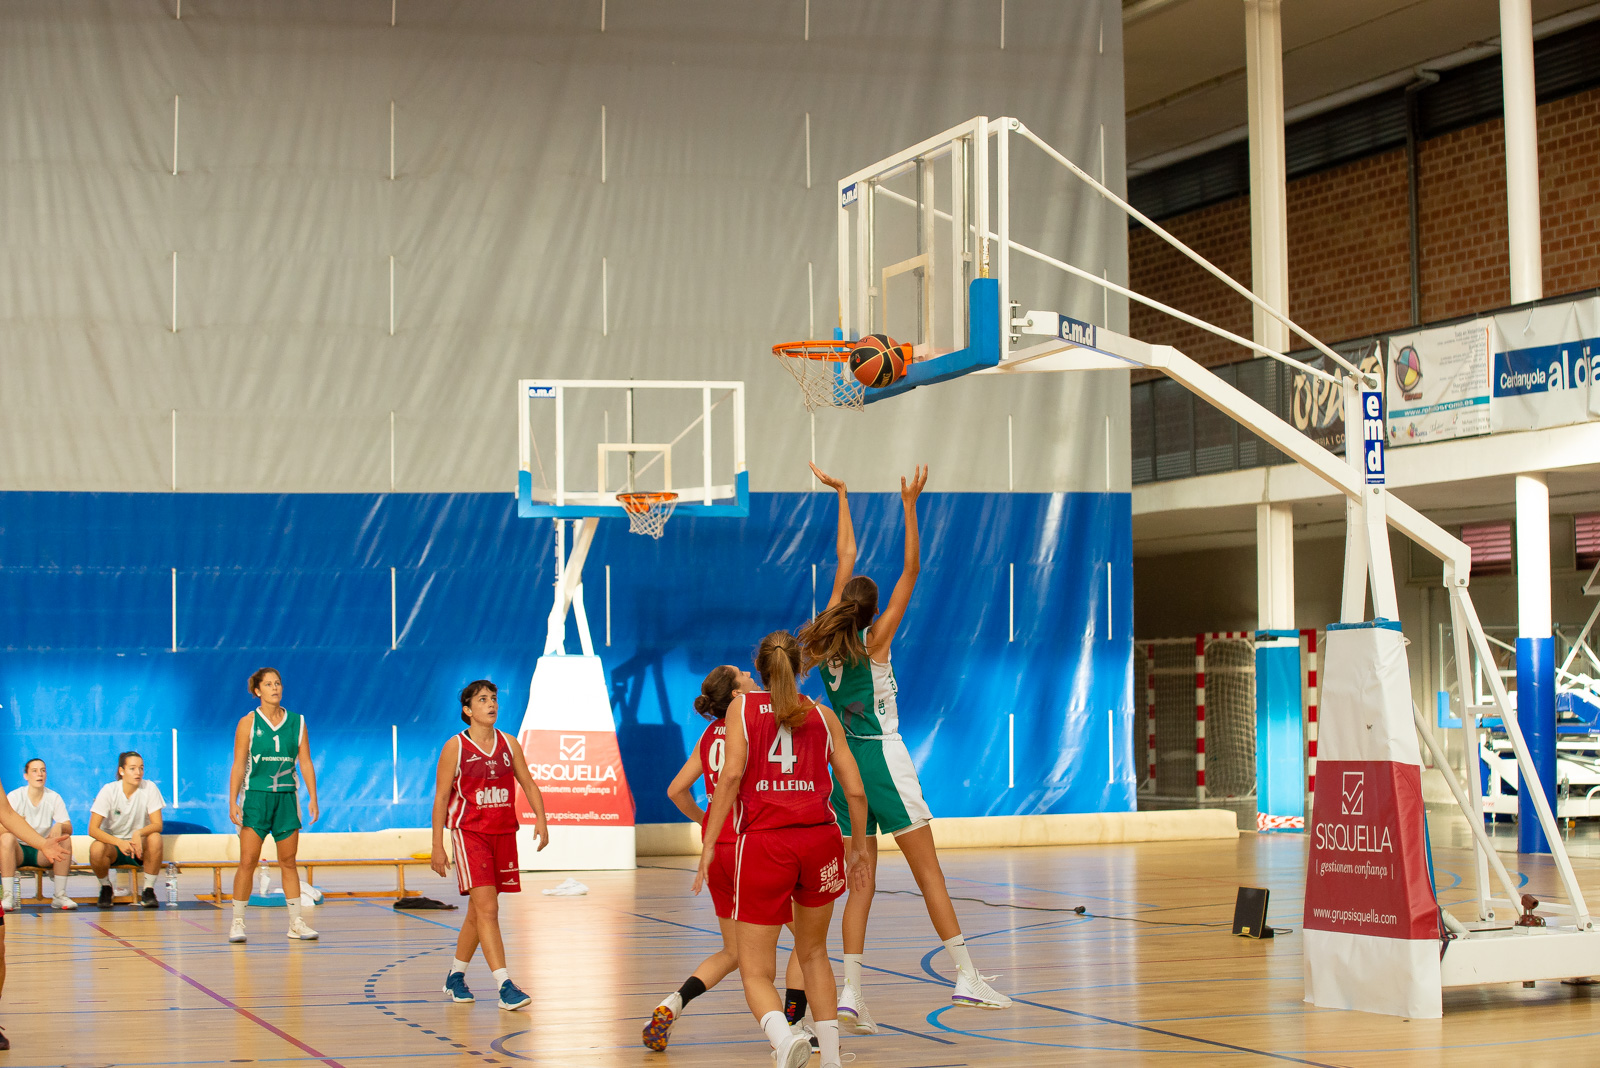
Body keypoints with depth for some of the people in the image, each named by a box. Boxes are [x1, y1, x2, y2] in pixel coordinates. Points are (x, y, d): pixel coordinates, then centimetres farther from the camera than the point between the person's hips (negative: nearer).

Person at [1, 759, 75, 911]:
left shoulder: (54, 798, 1)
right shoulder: (14, 797, -5)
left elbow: (69, 829, -6)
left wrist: (59, 826, -31)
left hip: (42, 853, 2)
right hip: (19, 851, -2)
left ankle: (60, 896, -21)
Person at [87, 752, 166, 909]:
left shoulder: (149, 788, -9)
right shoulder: (108, 791, -13)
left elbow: (157, 825, -14)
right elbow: (93, 829, -18)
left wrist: (139, 833, -36)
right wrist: (119, 842, -35)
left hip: (139, 846, 1)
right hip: (113, 844, -1)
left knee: (155, 838, -31)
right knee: (96, 848, -33)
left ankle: (148, 890, -13)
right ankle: (105, 887, -2)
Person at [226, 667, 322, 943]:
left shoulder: (297, 722, 7)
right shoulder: (248, 723, -1)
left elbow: (305, 762, 7)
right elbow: (238, 765, -2)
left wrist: (312, 798, 0)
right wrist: (232, 802, -10)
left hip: (287, 797, 3)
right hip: (255, 796, -2)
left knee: (288, 862, 6)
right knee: (248, 861, -5)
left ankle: (296, 922, 9)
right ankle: (237, 923, 2)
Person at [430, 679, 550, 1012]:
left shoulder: (509, 744, 8)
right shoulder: (455, 747, -5)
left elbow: (528, 784, 10)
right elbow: (441, 798, -3)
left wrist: (540, 818, -8)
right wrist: (438, 847, -6)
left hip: (504, 832, 5)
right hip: (469, 833, -5)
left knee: (478, 911, 13)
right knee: (487, 908, -15)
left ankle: (456, 976, 30)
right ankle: (505, 987, -20)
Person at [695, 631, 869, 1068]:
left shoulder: (742, 707, 9)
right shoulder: (822, 715, 14)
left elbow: (732, 774, -6)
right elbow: (855, 790, 9)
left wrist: (709, 843, -7)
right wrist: (859, 846, 23)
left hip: (763, 842, -2)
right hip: (820, 837, 2)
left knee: (756, 970, 1)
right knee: (813, 953, 23)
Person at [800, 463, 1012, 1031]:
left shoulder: (829, 639, 5)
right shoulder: (875, 639, -7)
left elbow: (846, 559, 15)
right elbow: (911, 571, -6)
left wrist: (841, 495, 23)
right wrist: (909, 505, -5)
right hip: (883, 758, -6)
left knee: (862, 881, 4)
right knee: (929, 872, -2)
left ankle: (850, 991, -4)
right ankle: (966, 976, -3)